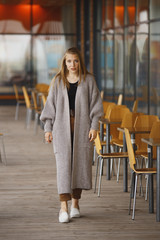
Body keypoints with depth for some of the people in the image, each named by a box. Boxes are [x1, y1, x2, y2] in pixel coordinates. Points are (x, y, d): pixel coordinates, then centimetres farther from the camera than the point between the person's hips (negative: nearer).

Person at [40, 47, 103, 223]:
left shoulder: (88, 80, 5)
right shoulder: (58, 81, 7)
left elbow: (95, 104, 4)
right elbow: (50, 105, 9)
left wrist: (94, 126, -4)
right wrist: (48, 128, 4)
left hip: (82, 127, 1)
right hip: (62, 127, 0)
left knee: (81, 162, 3)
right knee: (63, 164, -9)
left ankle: (75, 202, 16)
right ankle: (64, 206, -12)